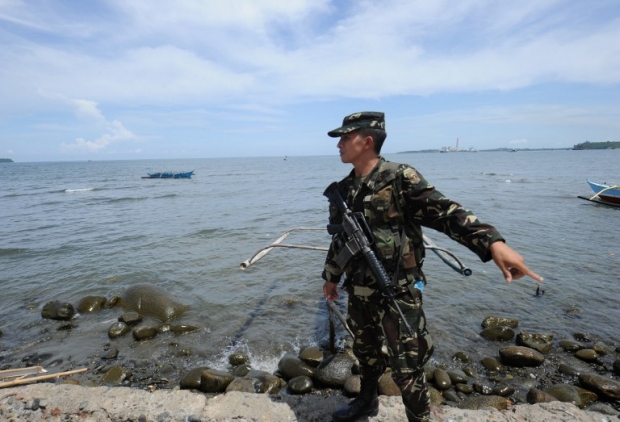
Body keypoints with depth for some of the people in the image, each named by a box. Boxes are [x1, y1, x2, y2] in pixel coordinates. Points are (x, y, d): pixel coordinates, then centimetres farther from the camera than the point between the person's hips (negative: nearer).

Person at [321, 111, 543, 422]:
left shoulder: (400, 178, -14)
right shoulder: (343, 189, 5)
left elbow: (445, 212, -22)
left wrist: (492, 242, -36)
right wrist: (331, 276, 23)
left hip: (398, 292, -6)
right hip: (358, 291, 7)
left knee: (406, 368, 5)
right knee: (364, 350, 25)